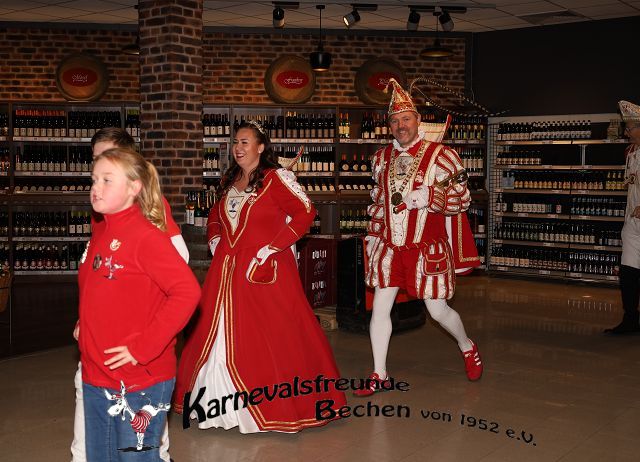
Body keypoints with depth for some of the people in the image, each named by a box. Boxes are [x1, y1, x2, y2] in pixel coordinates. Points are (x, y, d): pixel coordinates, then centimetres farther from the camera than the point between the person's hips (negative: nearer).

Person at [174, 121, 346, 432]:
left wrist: (271, 248, -16)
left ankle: (279, 405, 10)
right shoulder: (229, 181, 14)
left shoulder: (276, 178, -7)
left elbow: (305, 213, -14)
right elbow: (215, 215, 29)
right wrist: (214, 240, 10)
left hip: (265, 271, -6)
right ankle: (214, 398, 22)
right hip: (227, 270, 7)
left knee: (271, 334, -3)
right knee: (217, 334, 9)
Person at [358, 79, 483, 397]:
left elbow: (462, 198, -7)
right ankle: (379, 375, 13)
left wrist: (428, 197, -21)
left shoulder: (440, 156, -7)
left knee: (438, 311, 4)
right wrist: (372, 237, 16)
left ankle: (467, 348, 35)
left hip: (427, 249, -4)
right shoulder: (382, 158, 9)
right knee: (380, 308, 1)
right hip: (389, 247, 4)